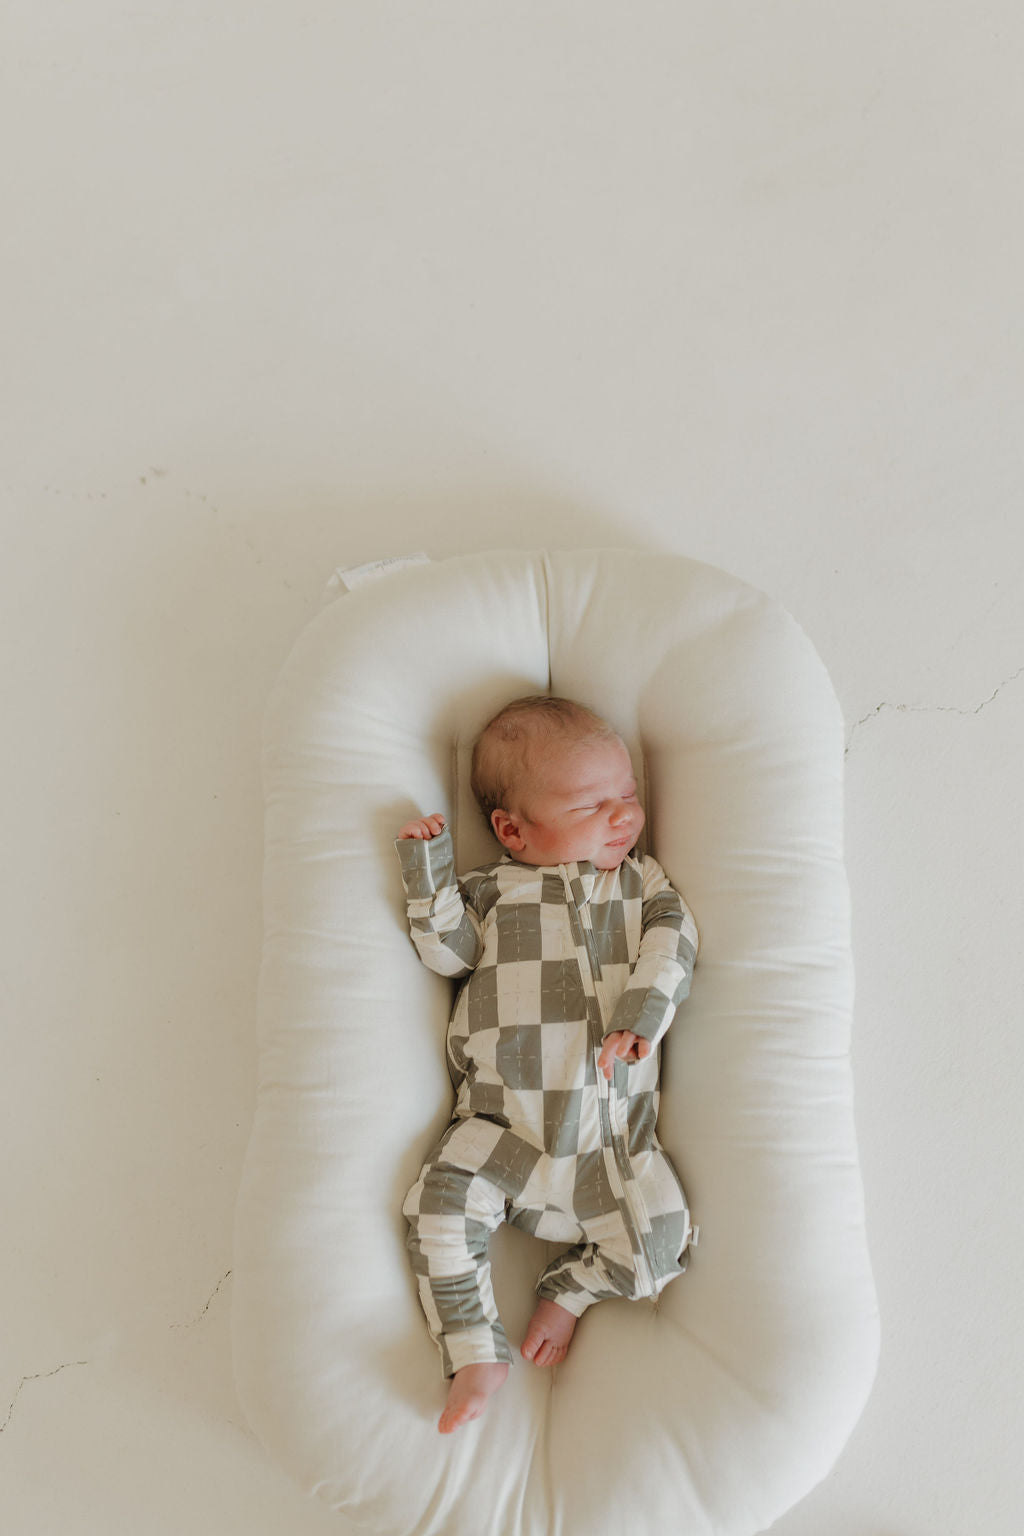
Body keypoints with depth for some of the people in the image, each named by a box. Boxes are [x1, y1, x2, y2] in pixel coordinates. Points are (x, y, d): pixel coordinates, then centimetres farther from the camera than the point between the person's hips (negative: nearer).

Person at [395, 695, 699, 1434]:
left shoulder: (642, 880, 14)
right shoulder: (492, 890, 11)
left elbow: (673, 943, 0)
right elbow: (450, 952, 2)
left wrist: (641, 1014, -17)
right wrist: (430, 873, -7)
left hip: (613, 1129, 1)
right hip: (503, 1119, -1)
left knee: (663, 1237, -12)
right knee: (442, 1202, -21)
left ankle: (571, 1289, 15)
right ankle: (478, 1356, -5)